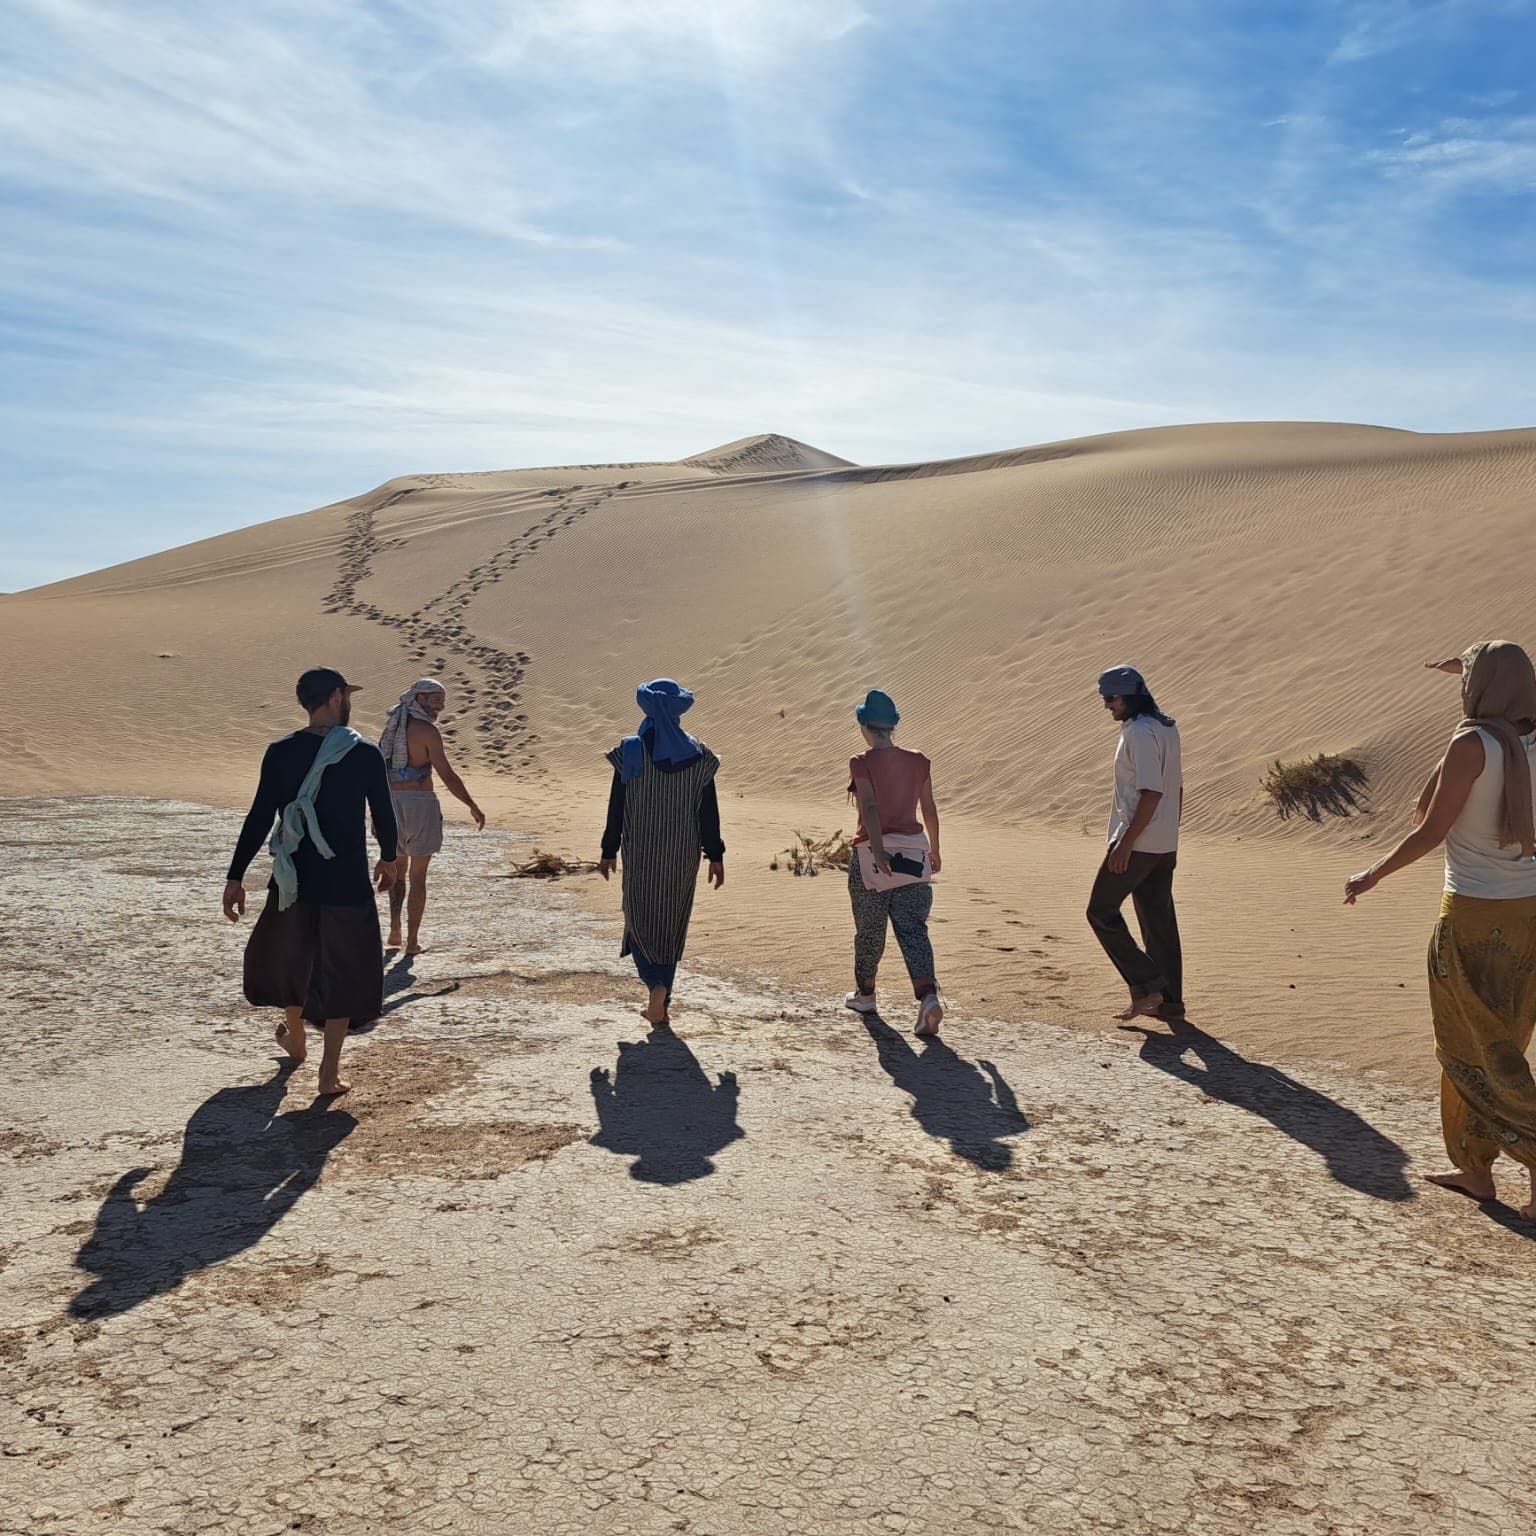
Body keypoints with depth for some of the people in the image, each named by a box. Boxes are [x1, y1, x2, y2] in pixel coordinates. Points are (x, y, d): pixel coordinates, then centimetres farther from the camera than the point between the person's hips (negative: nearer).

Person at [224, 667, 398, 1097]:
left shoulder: (280, 753, -4)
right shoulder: (365, 754, -7)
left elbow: (260, 817, -4)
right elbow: (384, 815, 0)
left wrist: (235, 876, 1)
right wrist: (388, 858, 18)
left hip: (294, 879, 2)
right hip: (347, 881, -2)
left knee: (287, 955, 25)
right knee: (343, 971, 8)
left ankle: (296, 1039, 45)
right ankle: (330, 1070, 6)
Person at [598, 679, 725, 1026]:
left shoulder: (630, 751, -8)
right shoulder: (698, 755, -3)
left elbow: (616, 806, -4)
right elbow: (708, 810, -1)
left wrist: (609, 851, 5)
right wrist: (715, 855, 5)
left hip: (640, 854, -2)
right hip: (683, 854, 2)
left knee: (640, 920, 11)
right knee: (671, 926, 12)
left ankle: (657, 984, -13)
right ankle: (661, 1005, 17)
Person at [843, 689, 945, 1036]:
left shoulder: (862, 763, -7)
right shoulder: (918, 762, 7)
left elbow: (870, 807, -19)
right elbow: (929, 809, 12)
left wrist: (878, 851, -27)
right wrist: (935, 850, 24)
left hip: (873, 851, -3)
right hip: (913, 851, 3)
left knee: (869, 928, 13)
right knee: (913, 928, 0)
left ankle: (865, 994, 31)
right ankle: (929, 996, -20)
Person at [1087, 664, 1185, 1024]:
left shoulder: (1140, 733, -17)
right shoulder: (1166, 728, 14)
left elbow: (1151, 792, -23)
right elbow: (1177, 789, 18)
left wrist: (1126, 842, -23)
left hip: (1137, 842, -10)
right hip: (1164, 845, 10)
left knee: (1101, 911, 0)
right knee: (1159, 919, 13)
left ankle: (1145, 985, -3)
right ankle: (1169, 1000, 18)